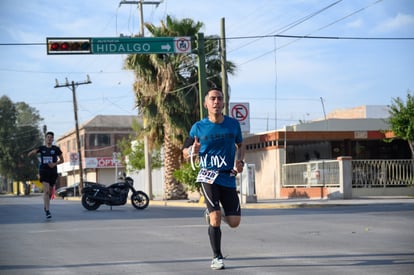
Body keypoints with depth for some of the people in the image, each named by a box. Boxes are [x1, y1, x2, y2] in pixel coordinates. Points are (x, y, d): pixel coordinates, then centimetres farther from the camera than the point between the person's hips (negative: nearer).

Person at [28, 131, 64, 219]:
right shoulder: (41, 148, 4)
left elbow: (62, 160, 9)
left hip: (53, 172, 2)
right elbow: (29, 154, 5)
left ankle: (46, 205, 41)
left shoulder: (56, 149, 2)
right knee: (46, 190, -17)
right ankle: (47, 211, -20)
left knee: (50, 191, 12)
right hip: (43, 171, -2)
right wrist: (33, 152, -18)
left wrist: (55, 164, -10)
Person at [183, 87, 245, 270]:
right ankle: (217, 258, 1)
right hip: (208, 176, -3)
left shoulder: (233, 124, 3)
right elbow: (184, 151, 6)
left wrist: (240, 162, 1)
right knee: (215, 218, -16)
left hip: (228, 178, 3)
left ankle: (212, 213, 34)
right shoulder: (198, 127, -3)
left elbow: (240, 146, 20)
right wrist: (192, 151, -18)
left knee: (234, 222, 0)